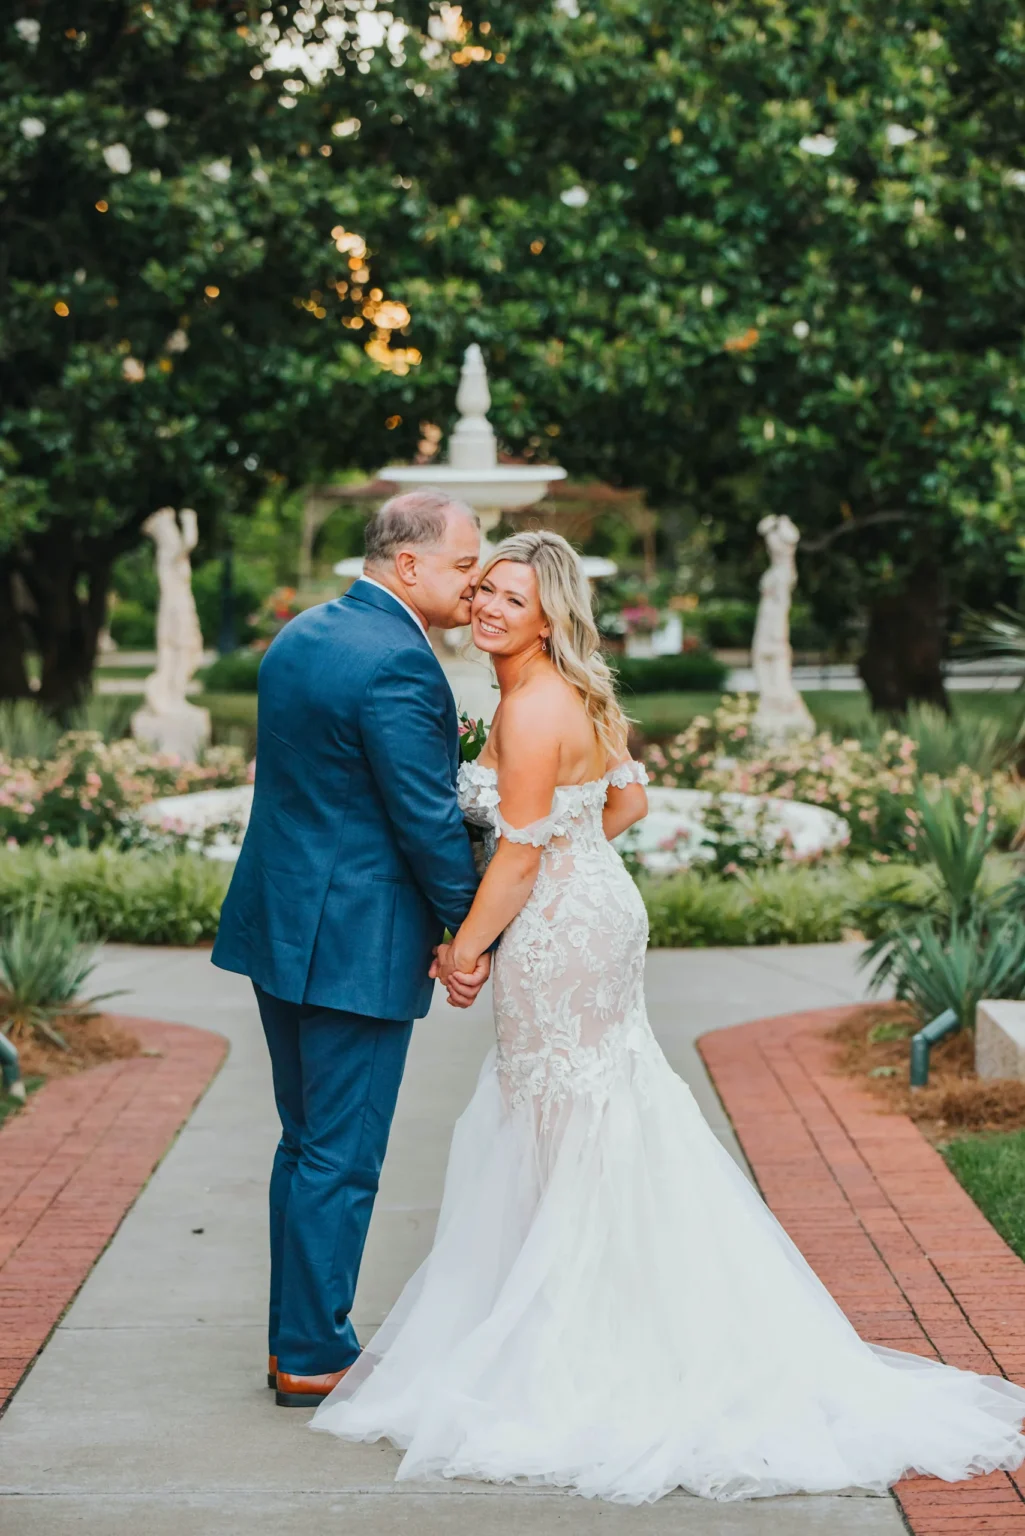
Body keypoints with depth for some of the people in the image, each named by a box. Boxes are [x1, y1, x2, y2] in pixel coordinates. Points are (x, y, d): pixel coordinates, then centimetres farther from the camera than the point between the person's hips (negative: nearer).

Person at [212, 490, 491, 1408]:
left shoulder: (300, 635, 10)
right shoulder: (397, 662, -19)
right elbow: (428, 819, -18)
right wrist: (473, 931, -7)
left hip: (280, 921, 10)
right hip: (356, 942, -10)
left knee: (306, 1143, 18)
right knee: (341, 1157, 1)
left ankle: (295, 1339, 27)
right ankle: (313, 1358, 11)